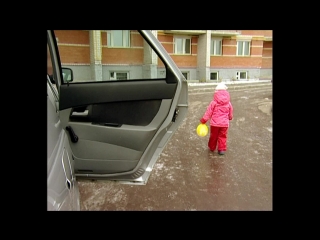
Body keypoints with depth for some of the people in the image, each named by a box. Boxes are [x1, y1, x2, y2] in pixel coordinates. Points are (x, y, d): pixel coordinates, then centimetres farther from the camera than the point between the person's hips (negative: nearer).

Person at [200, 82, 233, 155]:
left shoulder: (213, 102, -9)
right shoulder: (228, 103, 2)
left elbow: (208, 113, -8)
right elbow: (230, 115, 12)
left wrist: (203, 120, 2)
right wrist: (229, 118, 35)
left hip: (214, 123, -1)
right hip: (224, 124, 2)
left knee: (213, 136, 14)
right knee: (222, 136, 12)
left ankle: (212, 148, 29)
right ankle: (222, 149, 11)